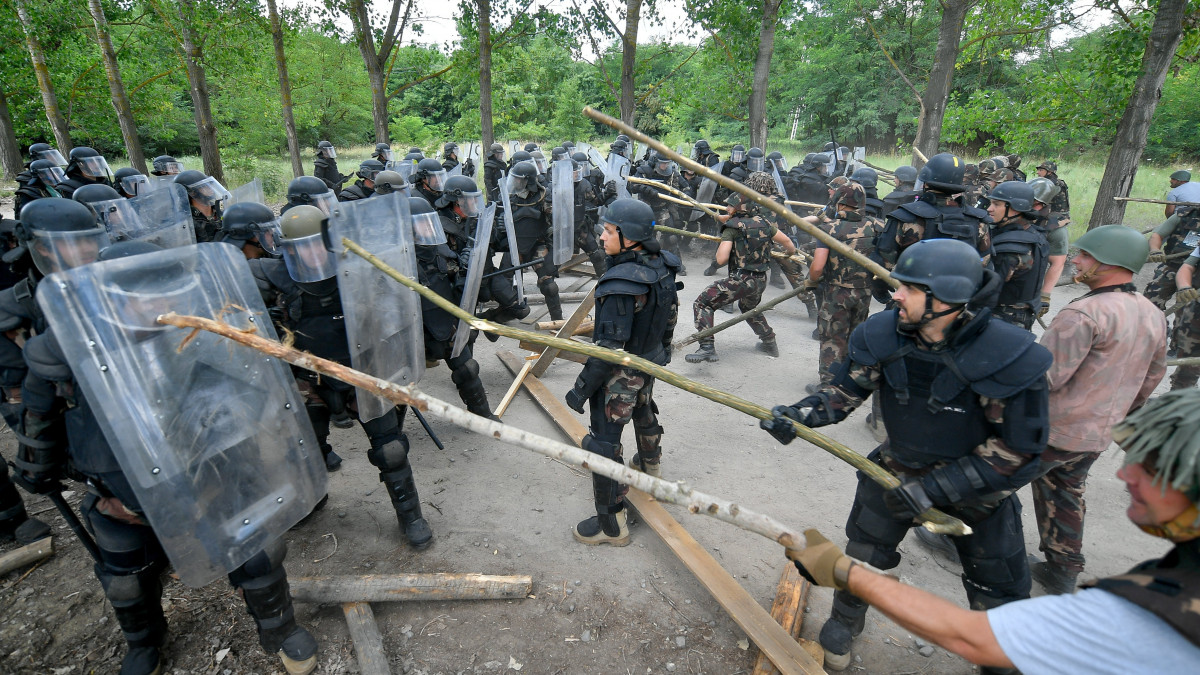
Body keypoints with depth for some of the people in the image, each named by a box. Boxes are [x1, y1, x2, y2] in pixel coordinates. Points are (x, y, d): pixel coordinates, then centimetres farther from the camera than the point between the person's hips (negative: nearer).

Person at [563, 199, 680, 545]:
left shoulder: (620, 284, -32)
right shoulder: (662, 266, -7)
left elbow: (609, 347, -30)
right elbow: (670, 314, 8)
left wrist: (582, 388, -20)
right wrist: (662, 348, 24)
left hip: (620, 374, -9)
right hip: (651, 362, 9)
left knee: (603, 443, 3)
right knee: (643, 411, 34)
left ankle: (611, 524, 15)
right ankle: (651, 464, 62)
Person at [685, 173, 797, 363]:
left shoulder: (732, 228, -11)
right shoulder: (763, 223, 6)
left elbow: (721, 259, -17)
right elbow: (787, 242, 14)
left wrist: (722, 242, 3)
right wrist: (791, 251, 37)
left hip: (740, 279, -8)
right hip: (761, 280, 8)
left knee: (702, 304, -5)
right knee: (749, 308, 36)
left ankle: (707, 348, -19)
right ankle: (769, 343, 47)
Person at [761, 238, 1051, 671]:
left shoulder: (1010, 359, -30)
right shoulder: (883, 335, -20)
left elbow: (1019, 450, -22)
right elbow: (846, 390, -7)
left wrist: (933, 488, -27)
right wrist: (799, 415, -25)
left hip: (978, 485, -2)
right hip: (897, 469, 3)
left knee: (998, 593, 15)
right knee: (862, 554, 16)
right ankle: (844, 623, 45)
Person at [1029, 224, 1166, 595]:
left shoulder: (1083, 313, -25)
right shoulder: (1154, 316, 5)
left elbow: (1044, 377, -26)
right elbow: (1152, 378, 17)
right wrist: (1118, 413, 28)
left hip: (1052, 429, -8)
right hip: (1097, 435, 9)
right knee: (1065, 495, 23)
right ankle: (1062, 572, 34)